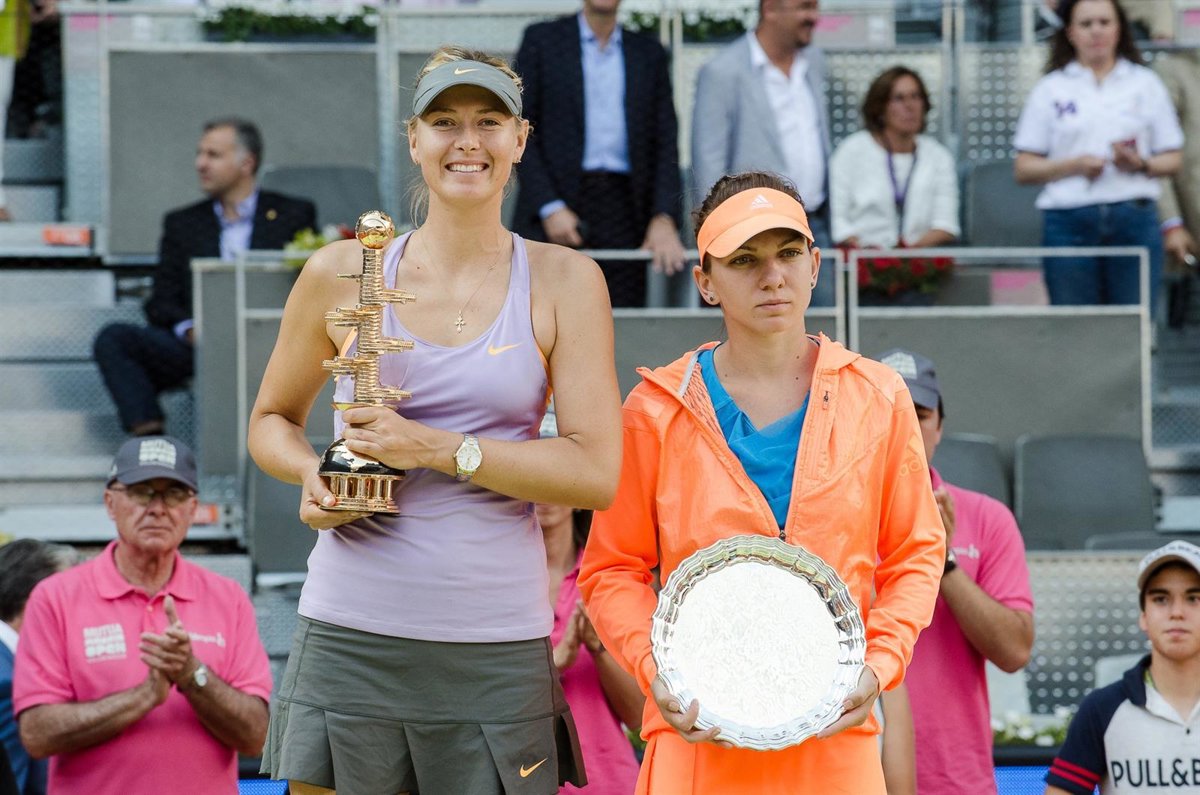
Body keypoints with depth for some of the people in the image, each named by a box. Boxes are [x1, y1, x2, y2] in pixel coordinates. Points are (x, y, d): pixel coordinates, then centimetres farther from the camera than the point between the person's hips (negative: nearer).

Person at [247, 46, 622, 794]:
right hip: (351, 639, 1)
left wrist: (436, 449, -12)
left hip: (496, 648, -1)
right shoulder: (341, 275, 6)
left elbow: (597, 473, -4)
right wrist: (312, 474, -3)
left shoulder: (563, 282, 3)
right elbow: (272, 420, 20)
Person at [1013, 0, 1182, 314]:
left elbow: (1171, 161, 12)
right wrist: (1076, 165, -11)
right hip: (1069, 224, 0)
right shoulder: (1050, 90, 9)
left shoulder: (1146, 84, 13)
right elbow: (1023, 169, 4)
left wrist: (1140, 165, -9)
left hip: (1135, 217, 1)